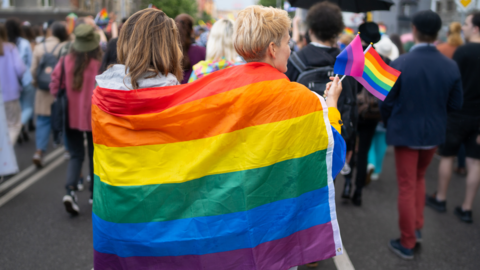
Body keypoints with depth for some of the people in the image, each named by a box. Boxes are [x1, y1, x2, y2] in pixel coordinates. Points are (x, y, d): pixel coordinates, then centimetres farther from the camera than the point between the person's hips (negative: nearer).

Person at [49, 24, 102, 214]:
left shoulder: (65, 62, -8)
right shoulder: (101, 63, -17)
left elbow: (55, 86, -1)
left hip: (71, 117, 2)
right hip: (95, 117, -2)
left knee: (76, 155, 13)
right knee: (95, 155, 15)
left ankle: (70, 189, -7)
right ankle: (95, 193, 26)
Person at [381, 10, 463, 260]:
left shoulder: (399, 64, -18)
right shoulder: (451, 67, -9)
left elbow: (387, 102, -10)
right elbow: (455, 104, -2)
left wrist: (389, 124, 9)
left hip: (405, 132, -3)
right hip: (434, 132, 3)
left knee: (407, 187, 8)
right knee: (419, 178, 26)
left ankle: (407, 243, 18)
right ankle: (417, 228, 29)